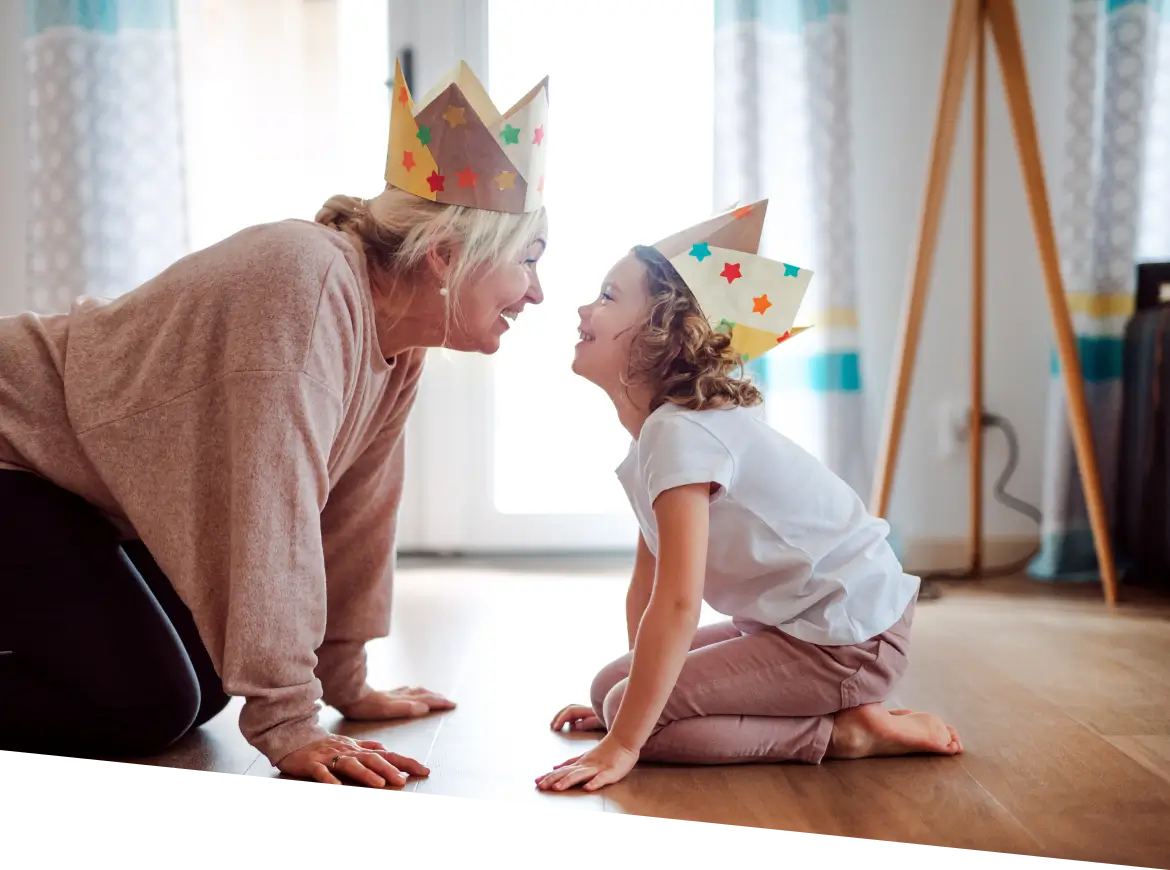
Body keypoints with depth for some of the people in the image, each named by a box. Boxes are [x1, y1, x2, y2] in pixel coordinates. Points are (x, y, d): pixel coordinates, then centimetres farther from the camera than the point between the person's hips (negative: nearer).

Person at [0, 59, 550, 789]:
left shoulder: (398, 344, -3)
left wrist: (348, 683, 6)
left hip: (85, 489, 9)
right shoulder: (309, 280, -30)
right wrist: (288, 726, -30)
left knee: (198, 692, 6)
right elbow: (277, 514, -33)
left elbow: (356, 510, 2)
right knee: (147, 708, -16)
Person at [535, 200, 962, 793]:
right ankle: (846, 709, 9)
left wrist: (621, 743, -25)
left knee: (632, 710, -17)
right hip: (787, 621, 10)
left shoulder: (682, 433, -23)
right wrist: (624, 695, 15)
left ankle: (847, 732, -7)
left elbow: (678, 605, -29)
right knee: (614, 688, 9)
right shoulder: (657, 429, 9)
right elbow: (647, 583, 12)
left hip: (846, 639, -10)